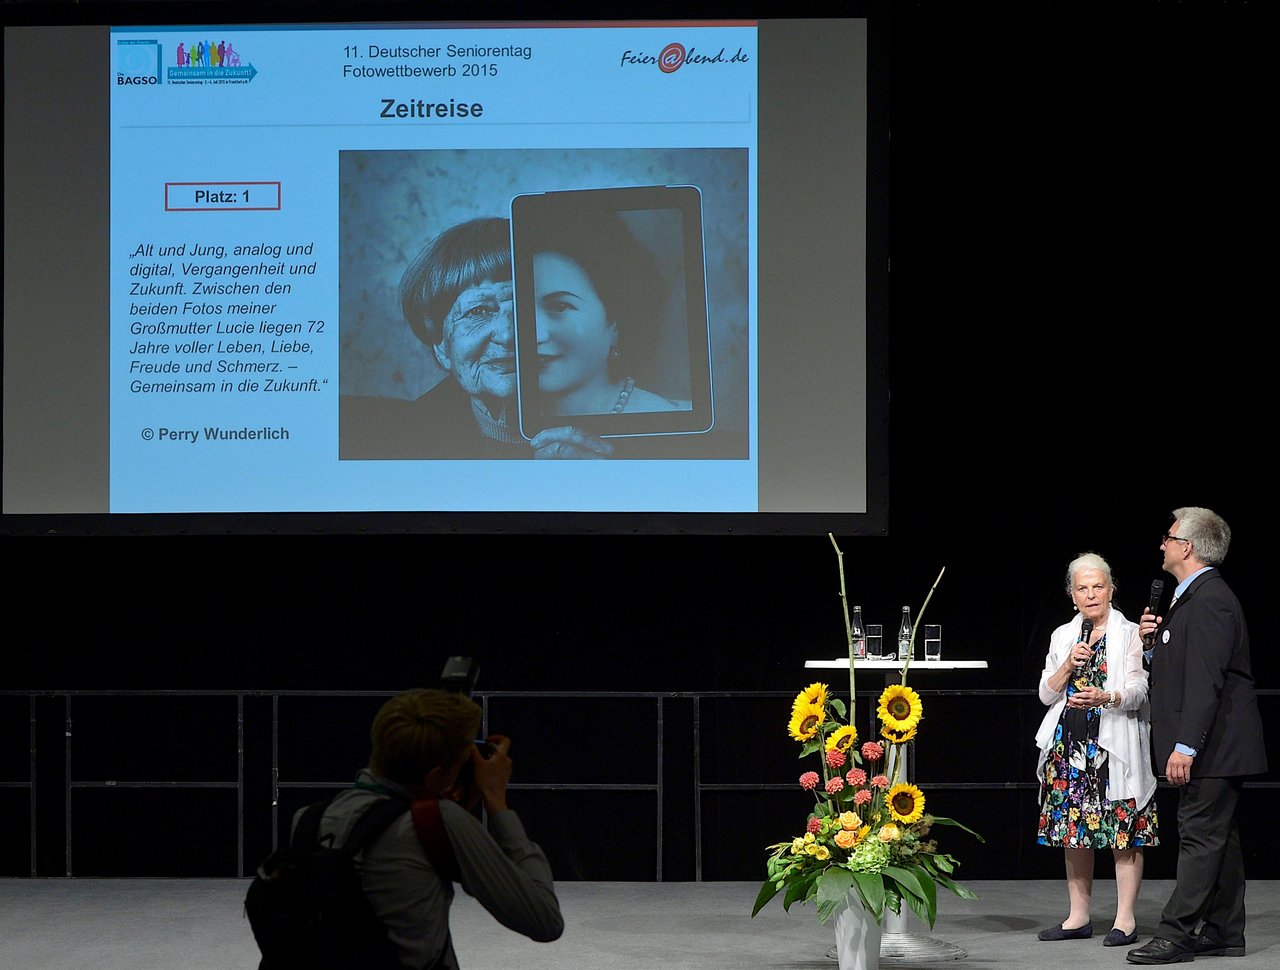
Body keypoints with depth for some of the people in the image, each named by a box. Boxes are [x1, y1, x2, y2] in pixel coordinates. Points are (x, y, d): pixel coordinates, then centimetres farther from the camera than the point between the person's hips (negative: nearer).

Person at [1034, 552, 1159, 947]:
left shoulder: (1130, 634, 2)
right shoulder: (1063, 636, 15)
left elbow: (1138, 691, -8)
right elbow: (1046, 693, 11)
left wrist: (1105, 697, -27)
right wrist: (1069, 664, -7)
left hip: (1114, 746, -4)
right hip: (1069, 744, 5)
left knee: (1124, 833, -7)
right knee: (1072, 829, 6)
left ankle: (1126, 918, -3)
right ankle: (1079, 917, 14)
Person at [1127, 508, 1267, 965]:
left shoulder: (1209, 601, -17)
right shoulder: (1195, 597, 17)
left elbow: (1206, 679, -23)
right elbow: (1181, 668, 22)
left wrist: (1185, 746, -26)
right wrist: (1155, 643, 5)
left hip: (1213, 744, -11)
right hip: (1216, 748, 11)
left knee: (1201, 836, -8)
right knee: (1216, 837, 12)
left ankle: (1176, 936, -8)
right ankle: (1224, 932, 17)